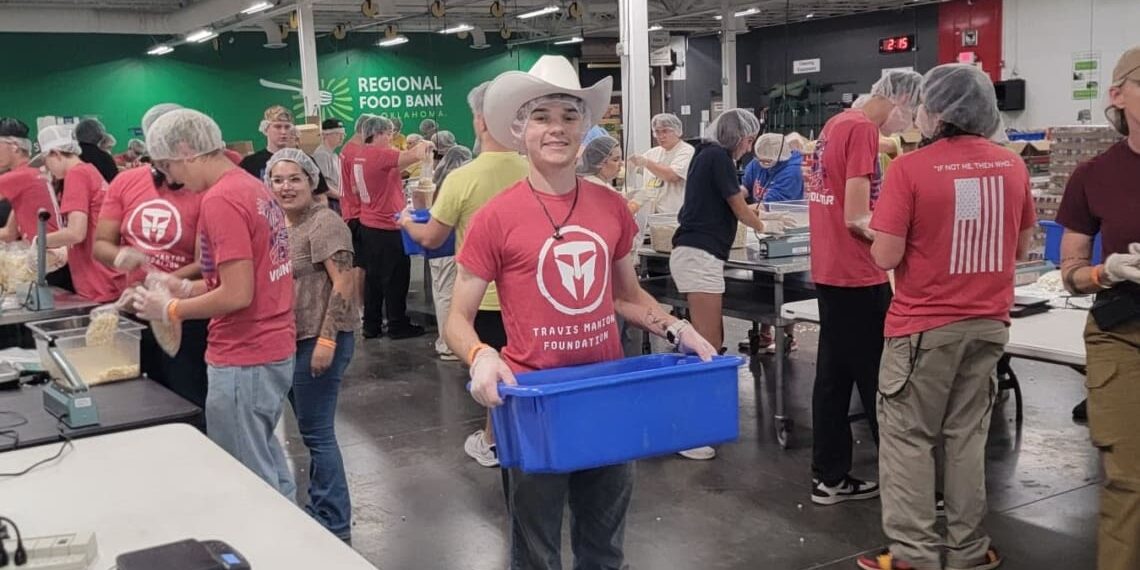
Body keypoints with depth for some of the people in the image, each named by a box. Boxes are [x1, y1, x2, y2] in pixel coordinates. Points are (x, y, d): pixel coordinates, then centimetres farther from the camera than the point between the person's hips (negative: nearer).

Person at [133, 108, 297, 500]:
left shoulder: (220, 200, -19)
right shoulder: (253, 187, 10)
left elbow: (238, 295, -23)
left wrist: (171, 310, -9)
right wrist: (187, 288, 11)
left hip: (245, 357, -10)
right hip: (273, 348, 10)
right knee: (264, 460, 21)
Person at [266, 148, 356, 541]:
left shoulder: (324, 223, -14)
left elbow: (343, 284, -19)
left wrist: (327, 339, -24)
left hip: (320, 340, -9)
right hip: (291, 339, 9)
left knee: (316, 431, -4)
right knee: (310, 428, 17)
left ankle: (334, 525, 7)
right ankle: (320, 509, 30)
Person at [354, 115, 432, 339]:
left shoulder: (359, 156, 7)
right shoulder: (381, 155, -20)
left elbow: (356, 188, 20)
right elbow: (416, 155, -28)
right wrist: (423, 146, -7)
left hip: (368, 225, 9)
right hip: (388, 227, -9)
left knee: (373, 276, 14)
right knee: (396, 278, 2)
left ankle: (371, 325, 20)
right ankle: (398, 326, 10)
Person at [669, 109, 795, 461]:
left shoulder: (706, 155, 19)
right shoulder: (718, 157, -8)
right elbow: (739, 209, 1)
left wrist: (763, 217, 32)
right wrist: (763, 226, 20)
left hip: (696, 255, 10)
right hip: (700, 256, -10)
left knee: (713, 338, 14)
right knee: (706, 345, -12)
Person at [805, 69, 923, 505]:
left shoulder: (836, 125, 14)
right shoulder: (863, 129, -15)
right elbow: (857, 219, -19)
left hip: (830, 271, 9)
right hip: (857, 277, -9)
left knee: (834, 375, 12)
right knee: (880, 381, -1)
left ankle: (830, 477, 18)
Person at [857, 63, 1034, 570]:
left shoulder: (910, 168, -15)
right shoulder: (1013, 166, 2)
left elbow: (886, 257, -16)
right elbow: (1021, 250, 12)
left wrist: (886, 226, 3)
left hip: (925, 326, -5)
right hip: (987, 323, 5)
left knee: (909, 437, 6)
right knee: (966, 435, 16)